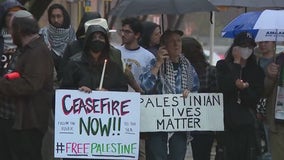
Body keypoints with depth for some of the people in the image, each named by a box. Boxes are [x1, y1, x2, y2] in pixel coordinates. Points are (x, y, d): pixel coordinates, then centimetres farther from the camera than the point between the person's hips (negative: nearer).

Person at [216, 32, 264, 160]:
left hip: (247, 124, 1)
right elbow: (224, 87, -10)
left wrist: (244, 88, -15)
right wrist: (236, 63, -6)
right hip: (226, 122, -1)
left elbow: (256, 97, 6)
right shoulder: (222, 66, 8)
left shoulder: (256, 70, 11)